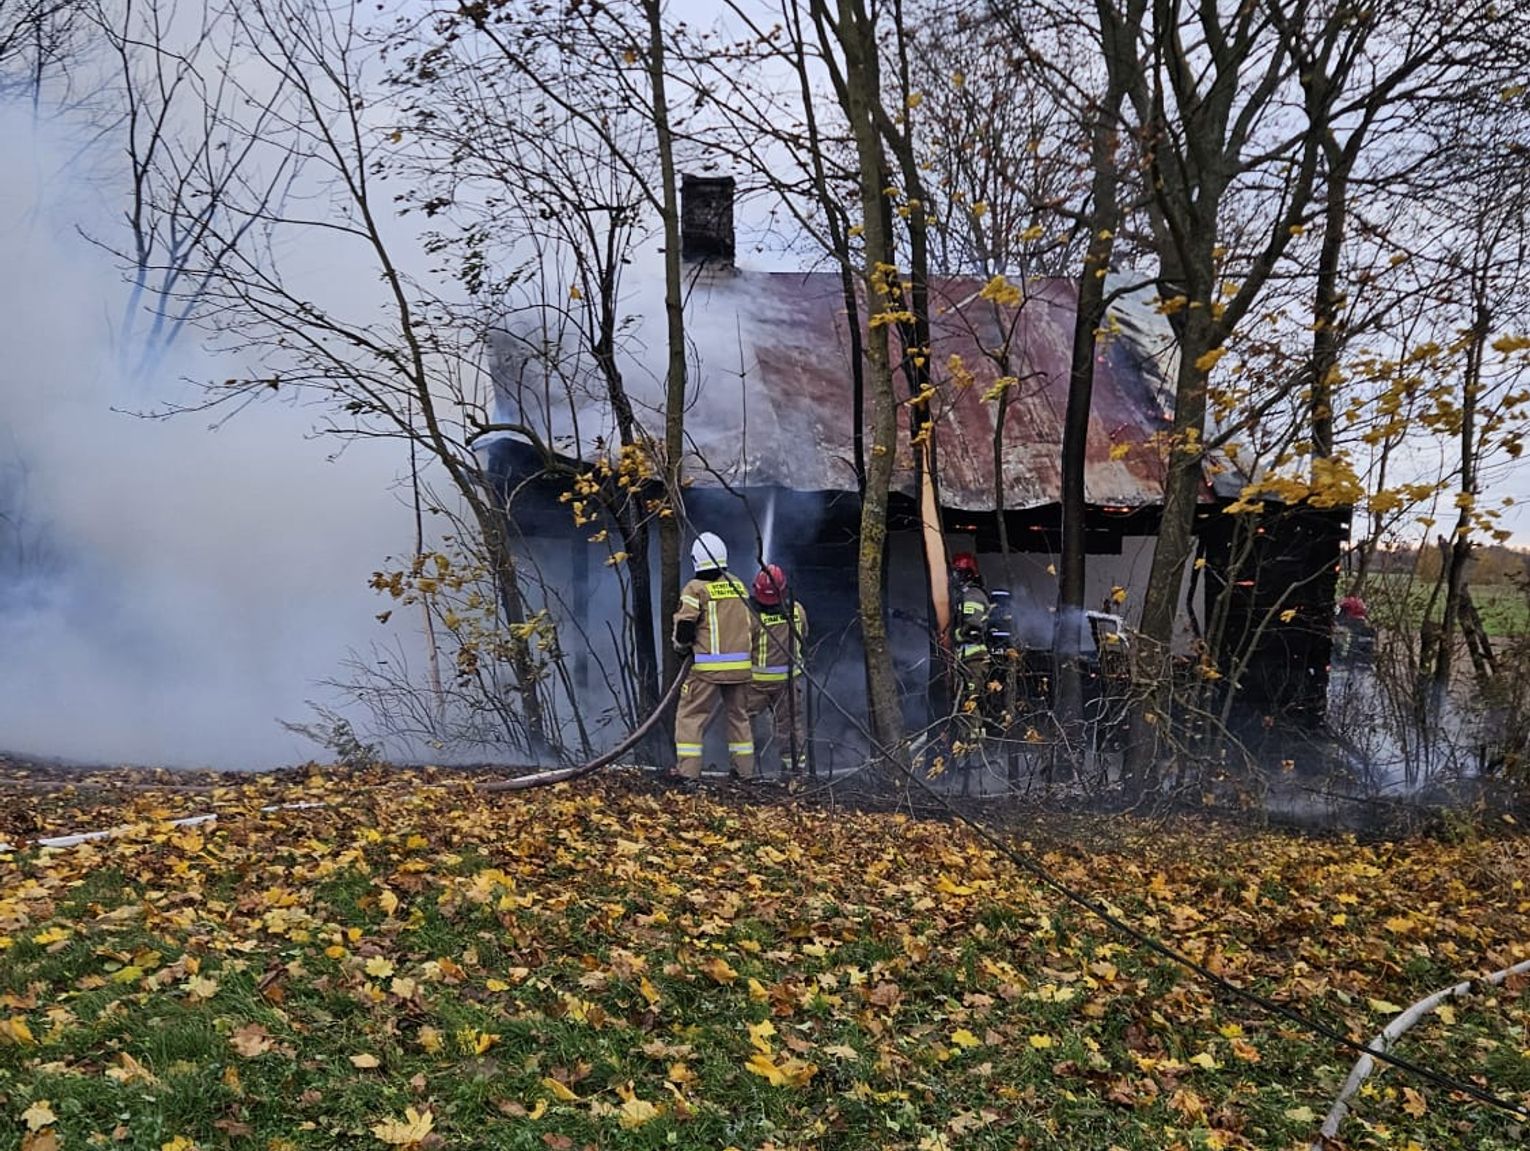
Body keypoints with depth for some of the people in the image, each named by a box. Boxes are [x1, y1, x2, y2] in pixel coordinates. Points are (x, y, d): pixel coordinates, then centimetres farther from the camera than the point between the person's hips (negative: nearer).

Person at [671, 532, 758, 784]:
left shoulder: (696, 589, -7)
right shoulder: (740, 586, 10)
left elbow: (685, 624, -11)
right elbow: (754, 624, 15)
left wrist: (681, 645, 9)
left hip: (707, 666, -5)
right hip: (741, 665, 5)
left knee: (691, 715, 3)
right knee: (739, 715, 17)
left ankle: (688, 770, -2)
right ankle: (745, 769, 19)